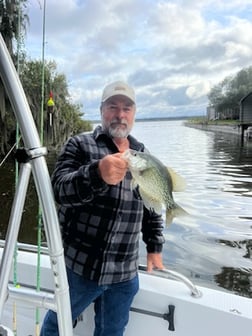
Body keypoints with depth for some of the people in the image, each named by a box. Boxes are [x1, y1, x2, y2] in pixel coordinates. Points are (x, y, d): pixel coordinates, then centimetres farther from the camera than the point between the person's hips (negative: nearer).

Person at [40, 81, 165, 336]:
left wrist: (154, 247, 11)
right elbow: (60, 189, -21)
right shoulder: (80, 145, -6)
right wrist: (97, 174, -39)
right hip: (80, 266, -3)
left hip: (125, 272, 3)